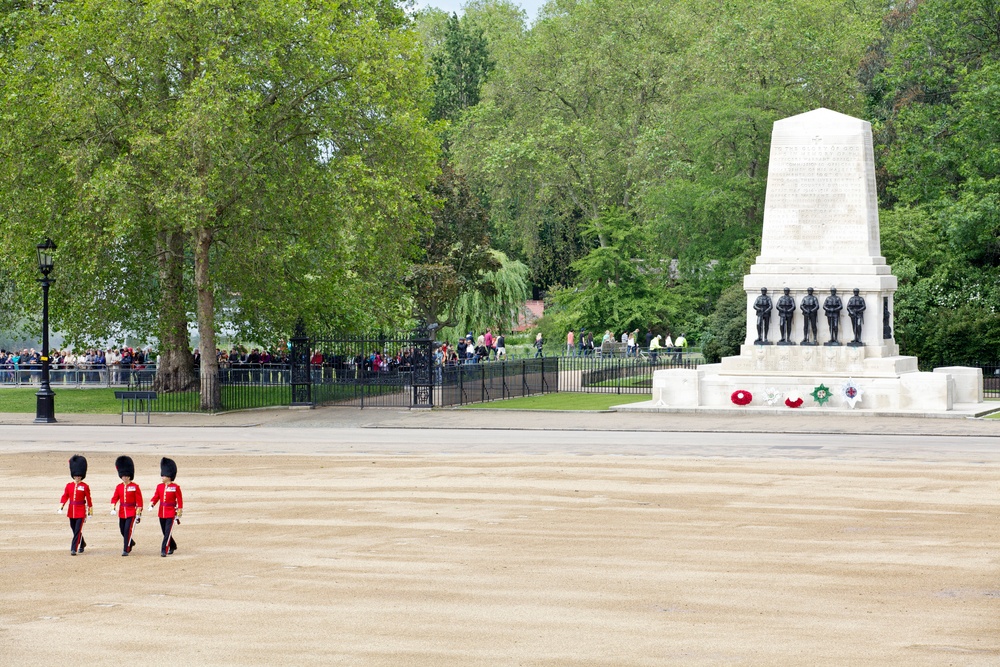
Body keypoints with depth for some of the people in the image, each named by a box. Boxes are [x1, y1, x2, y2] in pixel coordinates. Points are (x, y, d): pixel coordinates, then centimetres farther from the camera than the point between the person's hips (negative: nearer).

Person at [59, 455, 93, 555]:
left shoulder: (85, 486, -3)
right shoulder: (69, 486, 5)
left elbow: (88, 499, 1)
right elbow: (65, 496, 1)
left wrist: (90, 510, 4)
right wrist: (61, 506, -13)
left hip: (81, 511, -4)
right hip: (71, 511, 4)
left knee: (78, 530, -10)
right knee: (75, 530, 14)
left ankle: (74, 549, -11)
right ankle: (82, 544, 36)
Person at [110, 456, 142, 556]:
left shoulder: (135, 486, -7)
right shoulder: (119, 487, 5)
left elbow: (139, 501, -6)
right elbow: (114, 498, 1)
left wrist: (139, 514, -10)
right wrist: (113, 508, -16)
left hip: (131, 512, -5)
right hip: (121, 512, 5)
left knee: (128, 530, -12)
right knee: (122, 531, 13)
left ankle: (126, 550, -8)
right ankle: (131, 543, 39)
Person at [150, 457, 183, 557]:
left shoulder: (175, 487, -7)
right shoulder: (159, 486, 6)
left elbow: (180, 501, -4)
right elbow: (156, 497, 6)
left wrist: (179, 515, -5)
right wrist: (152, 504, -15)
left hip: (171, 513, -5)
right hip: (161, 513, 5)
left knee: (167, 532, -11)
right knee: (165, 533, 14)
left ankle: (164, 550, -12)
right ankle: (173, 546, 35)